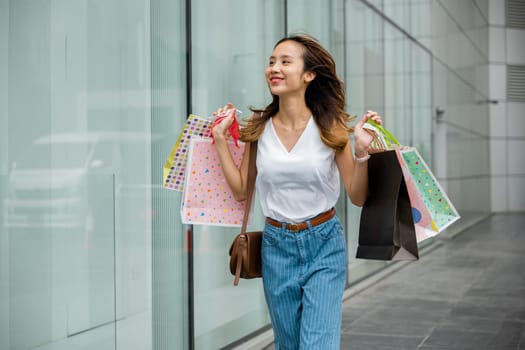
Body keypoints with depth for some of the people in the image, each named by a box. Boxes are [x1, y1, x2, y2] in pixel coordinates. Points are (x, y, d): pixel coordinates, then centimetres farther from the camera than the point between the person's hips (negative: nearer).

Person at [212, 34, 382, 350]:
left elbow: (358, 197, -7)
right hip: (277, 245, 3)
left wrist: (362, 151, -22)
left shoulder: (330, 127, -11)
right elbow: (241, 191, 3)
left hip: (324, 245, -3)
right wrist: (220, 139, 0)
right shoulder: (258, 127, -3)